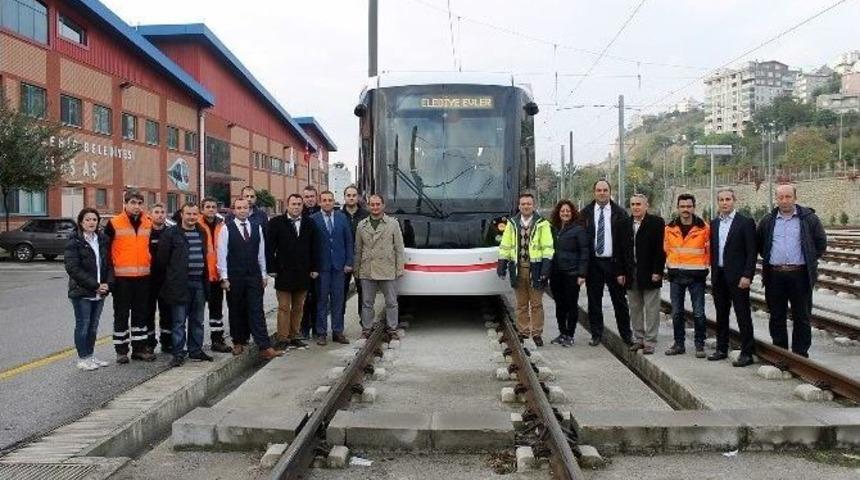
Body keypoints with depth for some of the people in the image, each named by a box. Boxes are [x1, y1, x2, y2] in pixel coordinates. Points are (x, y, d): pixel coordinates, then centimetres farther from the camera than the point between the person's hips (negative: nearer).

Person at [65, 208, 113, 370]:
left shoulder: (103, 240, 9)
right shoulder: (74, 241, -7)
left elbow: (109, 264, 10)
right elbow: (73, 268, -15)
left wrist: (107, 283, -7)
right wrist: (95, 285, -17)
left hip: (100, 292, 5)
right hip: (82, 292, -5)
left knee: (93, 326, 12)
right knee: (83, 325, 2)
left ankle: (90, 356, 22)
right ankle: (82, 358, 12)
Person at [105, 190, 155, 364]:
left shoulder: (148, 224, 8)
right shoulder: (114, 224, -6)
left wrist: (150, 266, 14)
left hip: (143, 277, 4)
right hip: (122, 277, -4)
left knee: (141, 313, 11)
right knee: (121, 315, 3)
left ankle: (140, 348, 20)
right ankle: (121, 350, 12)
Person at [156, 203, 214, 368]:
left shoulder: (202, 233, 13)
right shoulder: (171, 233, -4)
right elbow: (162, 258, -3)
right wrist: (168, 280, -1)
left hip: (199, 282, 5)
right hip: (180, 284, -5)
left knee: (197, 321, 12)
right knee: (179, 321, -1)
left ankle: (196, 350, 22)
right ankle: (178, 354, 4)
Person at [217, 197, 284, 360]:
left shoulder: (257, 228, 8)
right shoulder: (226, 229, -3)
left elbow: (261, 253, 11)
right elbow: (222, 254, -4)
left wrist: (263, 275, 9)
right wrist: (224, 278, -8)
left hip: (254, 276, 2)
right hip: (234, 277, -2)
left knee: (257, 312, -3)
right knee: (236, 312, 10)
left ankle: (265, 348, -9)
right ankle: (238, 343, 25)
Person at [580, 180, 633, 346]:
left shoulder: (620, 214, -1)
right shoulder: (586, 213, 3)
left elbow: (626, 243, -3)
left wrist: (623, 270, -8)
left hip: (613, 262, -1)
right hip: (593, 263, 1)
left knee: (620, 301, 7)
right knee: (594, 301, 8)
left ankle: (626, 334, 18)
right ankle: (596, 334, 19)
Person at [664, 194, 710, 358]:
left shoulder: (704, 228, -5)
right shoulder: (670, 228, 3)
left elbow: (709, 250, 4)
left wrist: (703, 267, 3)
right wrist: (671, 265, 12)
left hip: (696, 275, -3)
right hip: (676, 275, 3)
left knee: (698, 313, -1)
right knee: (676, 312, 7)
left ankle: (699, 345, 10)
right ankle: (679, 343, 17)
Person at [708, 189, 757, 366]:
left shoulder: (745, 222, -5)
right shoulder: (714, 223, 12)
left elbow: (752, 252, -9)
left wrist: (747, 276, -15)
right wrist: (713, 273, 8)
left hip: (737, 276, -6)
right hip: (718, 276, 6)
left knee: (743, 315, -2)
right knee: (721, 314, 13)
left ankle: (747, 353, 3)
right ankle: (721, 349, 22)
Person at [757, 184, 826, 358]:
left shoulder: (809, 218, 2)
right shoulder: (768, 221, 9)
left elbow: (821, 242, 8)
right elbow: (759, 244, 20)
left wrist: (810, 261, 5)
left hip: (800, 275, -2)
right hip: (775, 275, 2)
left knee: (802, 318, 3)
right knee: (777, 317, 8)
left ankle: (800, 355, 11)